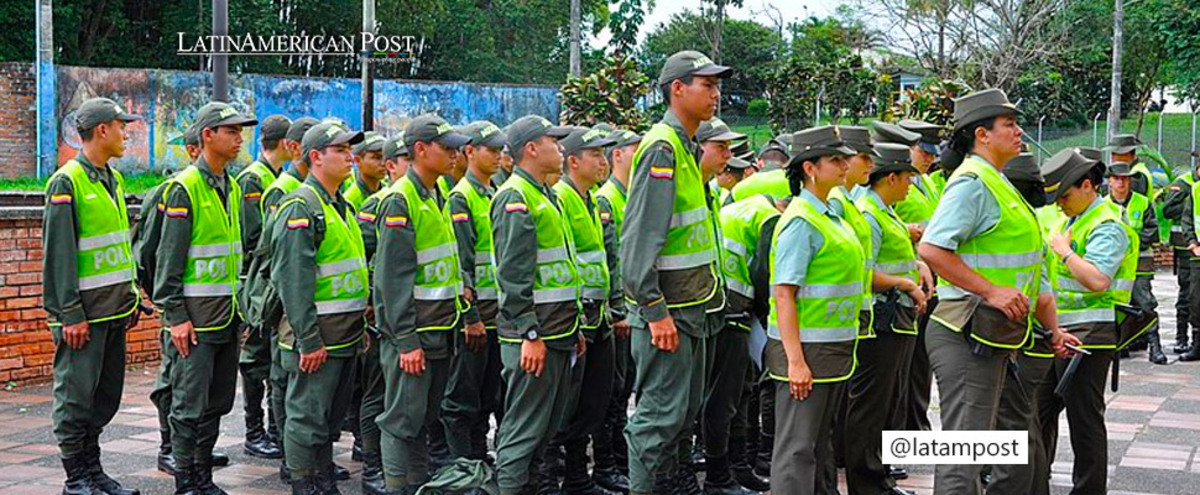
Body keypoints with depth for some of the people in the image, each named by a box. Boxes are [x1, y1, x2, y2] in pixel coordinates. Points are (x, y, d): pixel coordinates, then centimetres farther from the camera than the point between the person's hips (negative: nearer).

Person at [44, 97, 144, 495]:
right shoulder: (67, 182, -12)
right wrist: (70, 314, -18)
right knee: (76, 395, -2)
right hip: (83, 311, -8)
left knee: (107, 393, 12)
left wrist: (132, 296, 17)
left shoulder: (113, 179, 14)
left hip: (114, 308, 8)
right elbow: (59, 253, -15)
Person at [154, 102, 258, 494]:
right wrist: (176, 316, -17)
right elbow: (169, 258, -13)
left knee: (218, 401, 12)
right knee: (190, 403, -3)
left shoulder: (232, 188, 14)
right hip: (196, 314, -8)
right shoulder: (185, 188, -11)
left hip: (227, 314, 8)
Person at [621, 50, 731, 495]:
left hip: (690, 308, 10)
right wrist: (654, 311, -24)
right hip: (666, 312, -10)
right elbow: (640, 237, -22)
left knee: (685, 411, 16)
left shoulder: (687, 148, 16)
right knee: (660, 414, -5)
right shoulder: (662, 148, -16)